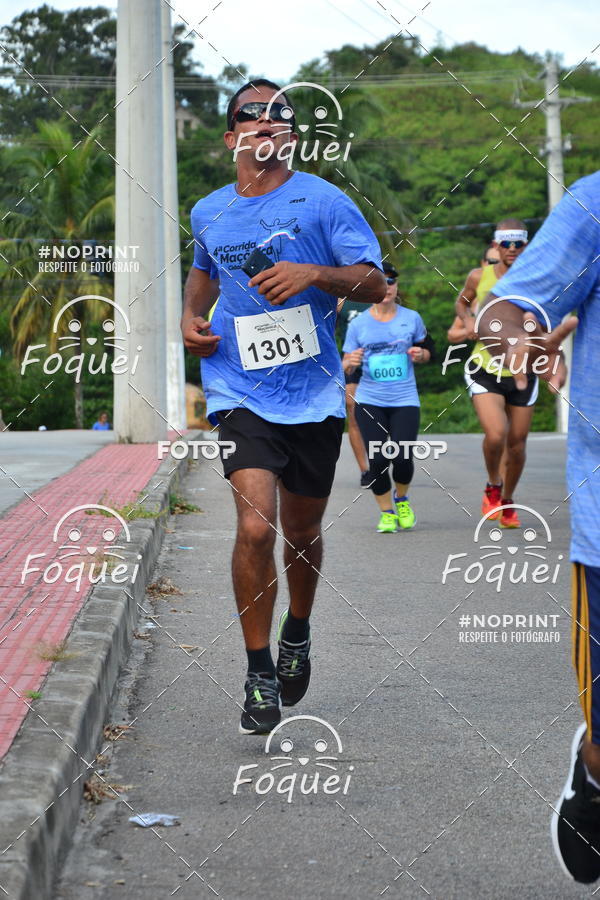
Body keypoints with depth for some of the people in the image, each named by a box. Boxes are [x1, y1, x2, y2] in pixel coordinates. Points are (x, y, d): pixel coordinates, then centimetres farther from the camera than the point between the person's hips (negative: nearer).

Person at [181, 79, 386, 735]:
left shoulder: (321, 201, -3)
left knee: (302, 532, 13)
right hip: (241, 392, 1)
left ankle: (298, 632, 44)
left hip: (313, 394, 0)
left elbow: (374, 284, -7)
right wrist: (190, 317, 11)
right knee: (256, 526, -18)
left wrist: (314, 274, -24)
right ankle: (259, 674, -4)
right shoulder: (208, 213, 8)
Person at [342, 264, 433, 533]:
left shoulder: (411, 318, 4)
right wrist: (350, 362, -17)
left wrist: (419, 354, -6)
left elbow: (427, 349, 17)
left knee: (403, 458, -11)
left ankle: (401, 498, 23)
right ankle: (386, 512, 13)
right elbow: (346, 368, 6)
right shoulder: (358, 324, 2)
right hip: (369, 401, 0)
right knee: (378, 460, -9)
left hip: (405, 401, 0)